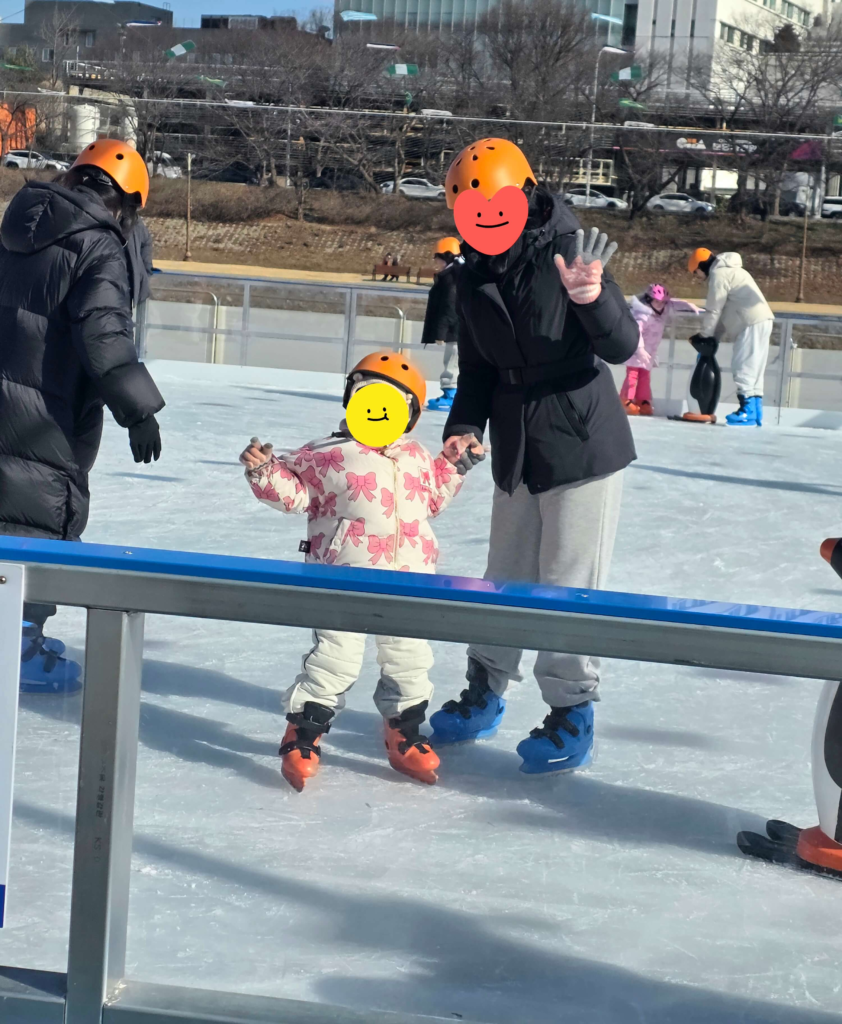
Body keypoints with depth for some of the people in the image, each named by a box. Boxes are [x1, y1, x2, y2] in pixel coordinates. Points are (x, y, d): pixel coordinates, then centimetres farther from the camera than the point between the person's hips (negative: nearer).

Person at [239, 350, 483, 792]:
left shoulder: (417, 458, 12)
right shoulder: (326, 456, -4)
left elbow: (433, 498, 26)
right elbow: (295, 490, -4)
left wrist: (453, 465, 20)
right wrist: (266, 472, -19)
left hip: (408, 577, 5)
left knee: (409, 659, 12)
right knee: (335, 658, -8)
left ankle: (404, 737, 30)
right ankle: (302, 737, 7)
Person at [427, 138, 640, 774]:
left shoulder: (568, 252, -15)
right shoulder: (473, 280, 3)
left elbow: (622, 347, -21)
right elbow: (478, 370, 10)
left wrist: (591, 297, -40)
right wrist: (465, 429, -6)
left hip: (583, 446, -6)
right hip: (516, 451, 6)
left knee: (568, 586, -2)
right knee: (505, 579, 16)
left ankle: (572, 717, 12)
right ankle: (484, 695, 33)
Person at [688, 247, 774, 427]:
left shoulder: (718, 274, -6)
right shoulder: (729, 271, 26)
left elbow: (714, 310, -7)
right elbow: (725, 310, 23)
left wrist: (704, 335, 5)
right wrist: (713, 338, 16)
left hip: (752, 323, -10)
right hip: (761, 320, 10)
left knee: (743, 367, -10)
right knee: (753, 369, 9)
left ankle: (747, 411, -14)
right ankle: (755, 412, 9)